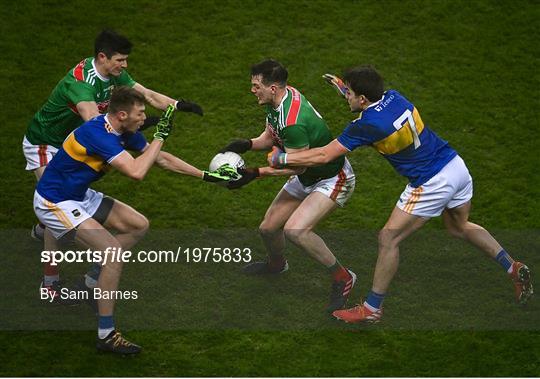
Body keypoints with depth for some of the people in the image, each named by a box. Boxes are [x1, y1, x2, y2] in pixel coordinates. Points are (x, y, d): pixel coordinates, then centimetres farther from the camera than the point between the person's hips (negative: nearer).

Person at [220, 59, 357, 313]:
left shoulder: (294, 122, -35)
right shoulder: (280, 98, -6)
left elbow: (297, 166, -24)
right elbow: (270, 136, 9)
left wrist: (255, 174, -22)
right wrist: (247, 144, -11)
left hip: (333, 180, -9)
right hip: (307, 177, 9)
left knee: (295, 230, -29)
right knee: (268, 228, 12)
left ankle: (342, 278, -10)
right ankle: (276, 264, 47)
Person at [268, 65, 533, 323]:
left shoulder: (366, 125, -21)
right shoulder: (394, 97, 0)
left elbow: (323, 156, -17)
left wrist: (281, 158, -6)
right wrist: (342, 86, 18)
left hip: (432, 184, -8)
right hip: (456, 165, 8)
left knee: (388, 239, 2)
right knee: (459, 228, 31)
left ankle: (372, 309, 11)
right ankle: (515, 269, 32)